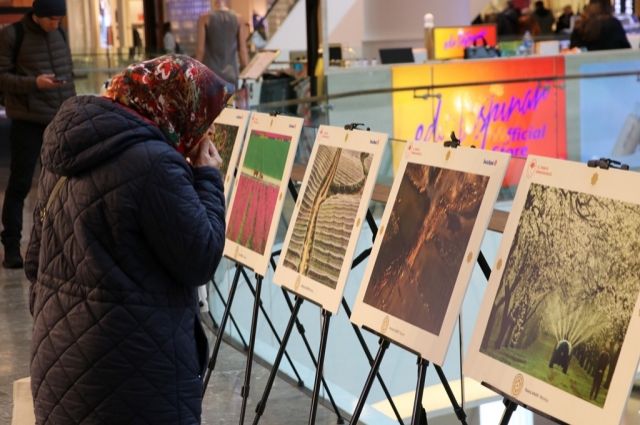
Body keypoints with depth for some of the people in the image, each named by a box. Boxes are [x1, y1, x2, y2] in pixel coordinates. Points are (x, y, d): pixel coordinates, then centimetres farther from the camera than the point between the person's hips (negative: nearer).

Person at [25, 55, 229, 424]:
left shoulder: (71, 146, 5)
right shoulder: (153, 162, -21)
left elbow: (36, 260, 13)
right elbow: (199, 261, -15)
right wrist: (208, 179, -4)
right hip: (133, 372, -8)